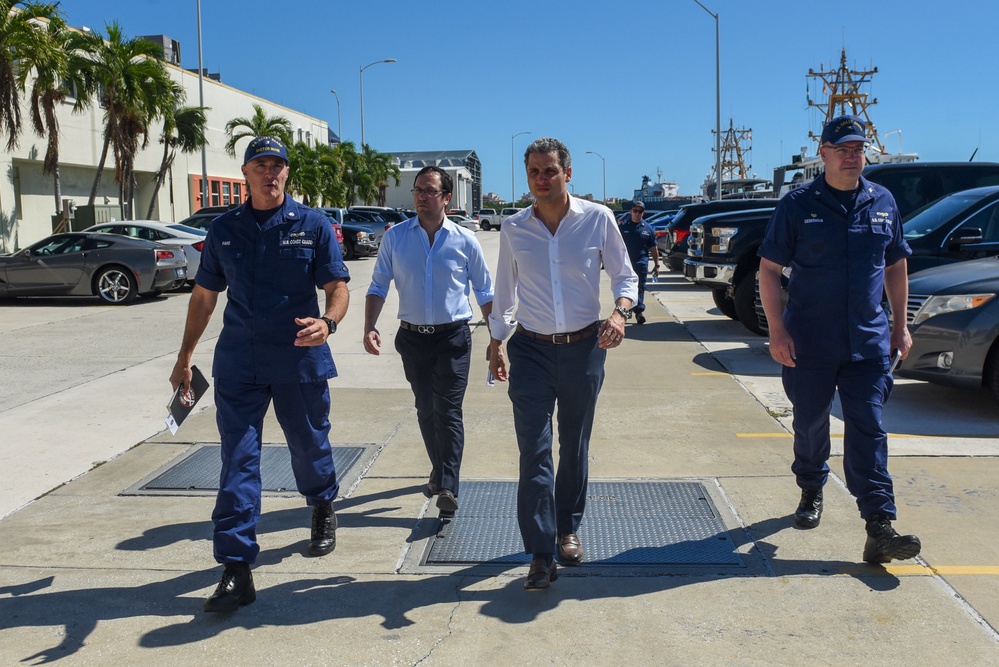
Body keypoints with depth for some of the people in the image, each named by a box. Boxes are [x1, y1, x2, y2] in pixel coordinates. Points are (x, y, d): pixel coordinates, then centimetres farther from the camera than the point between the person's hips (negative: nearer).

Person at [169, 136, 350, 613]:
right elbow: (204, 296, 15)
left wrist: (328, 322, -26)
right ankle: (236, 569, 1)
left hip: (300, 359, -1)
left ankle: (323, 510, 45)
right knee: (238, 460, -3)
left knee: (310, 447, 13)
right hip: (238, 362, 1)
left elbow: (338, 287, -4)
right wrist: (185, 356, 16)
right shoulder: (224, 230, 7)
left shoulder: (313, 225, 0)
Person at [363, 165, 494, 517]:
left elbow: (484, 292, 5)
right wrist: (369, 327, -8)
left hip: (453, 338, -3)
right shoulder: (395, 236, 1)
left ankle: (447, 488, -10)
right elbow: (378, 286, 5)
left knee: (448, 411, -9)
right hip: (413, 338, 3)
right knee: (426, 410, 15)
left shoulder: (465, 240, -3)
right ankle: (439, 470, 35)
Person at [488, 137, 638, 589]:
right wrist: (497, 341, 9)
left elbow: (624, 276, 3)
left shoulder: (598, 219, -4)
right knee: (534, 453, -6)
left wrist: (620, 312, -16)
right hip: (531, 350, 0)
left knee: (575, 447, 14)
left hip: (584, 349, 0)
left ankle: (567, 530, 34)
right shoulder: (514, 228, 1)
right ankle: (541, 555, -2)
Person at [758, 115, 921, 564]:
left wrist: (900, 325, 13)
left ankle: (880, 527, -6)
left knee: (869, 430, -4)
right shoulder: (797, 205, -4)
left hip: (869, 341, 2)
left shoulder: (883, 203, 8)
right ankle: (811, 492, 37)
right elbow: (769, 269, -4)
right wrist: (777, 330, -11)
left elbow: (896, 266, 17)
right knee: (810, 424, 13)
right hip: (809, 341, -1)